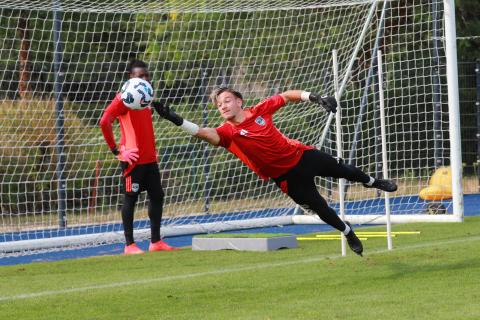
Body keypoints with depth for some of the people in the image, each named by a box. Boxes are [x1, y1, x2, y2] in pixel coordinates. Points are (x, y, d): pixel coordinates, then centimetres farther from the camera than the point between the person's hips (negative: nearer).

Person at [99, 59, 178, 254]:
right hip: (132, 159, -8)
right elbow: (104, 122, -20)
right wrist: (116, 150, -16)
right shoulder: (124, 98, -10)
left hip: (149, 158, 8)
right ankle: (129, 245, 2)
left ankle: (156, 242, 15)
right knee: (130, 198, -3)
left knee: (157, 196, 8)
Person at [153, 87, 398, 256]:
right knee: (319, 208, 2)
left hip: (301, 155, 2)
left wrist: (314, 98, -5)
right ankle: (348, 233, 31)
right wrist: (176, 120, -52)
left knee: (343, 170, 19)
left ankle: (372, 181, 53)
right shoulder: (227, 132, -19)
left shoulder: (260, 111, -11)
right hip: (286, 176, -2)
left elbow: (287, 96, 4)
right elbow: (206, 134, -38)